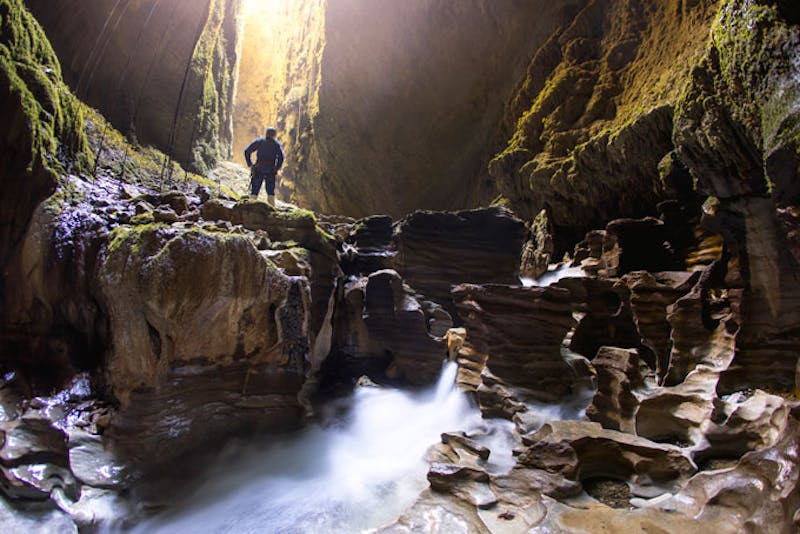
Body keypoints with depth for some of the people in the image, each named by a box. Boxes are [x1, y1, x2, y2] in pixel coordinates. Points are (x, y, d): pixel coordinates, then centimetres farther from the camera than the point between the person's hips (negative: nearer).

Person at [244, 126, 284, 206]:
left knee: (254, 193, 5)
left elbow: (247, 152, 1)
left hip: (258, 170, 1)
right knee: (271, 193, 6)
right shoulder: (276, 144, 7)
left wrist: (249, 165, 3)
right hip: (270, 171, -1)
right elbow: (281, 157, -9)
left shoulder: (259, 141, 10)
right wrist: (277, 168, 0)